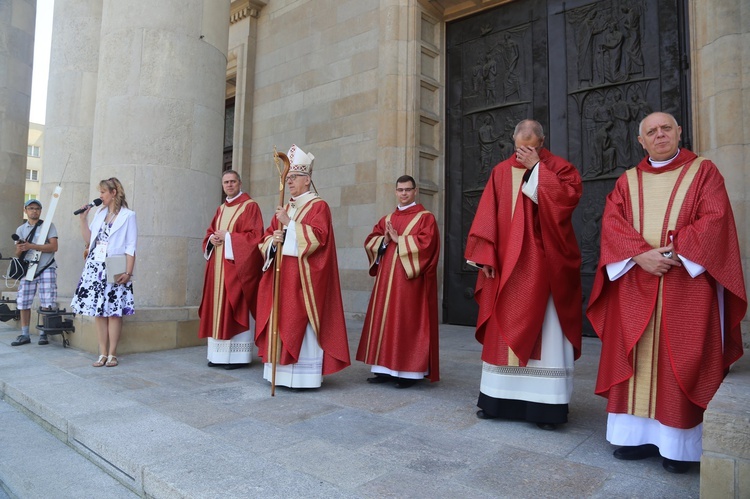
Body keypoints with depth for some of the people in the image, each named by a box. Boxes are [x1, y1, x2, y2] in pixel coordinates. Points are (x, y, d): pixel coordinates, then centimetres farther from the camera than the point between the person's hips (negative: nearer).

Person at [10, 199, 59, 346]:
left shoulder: (48, 225, 4)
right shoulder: (21, 229, 14)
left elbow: (53, 247, -8)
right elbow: (17, 254, 12)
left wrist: (30, 246, -15)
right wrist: (19, 250, -12)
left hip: (46, 269, -3)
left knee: (47, 304, -6)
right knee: (23, 302, 2)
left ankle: (43, 334, 3)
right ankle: (24, 334, 11)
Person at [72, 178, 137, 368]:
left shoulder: (127, 215, -2)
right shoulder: (99, 213, 15)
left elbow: (131, 247, -7)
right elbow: (89, 240, 15)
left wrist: (128, 272, -14)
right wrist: (82, 219, 8)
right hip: (95, 267, 6)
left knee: (113, 311, -3)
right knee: (98, 311, 4)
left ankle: (112, 354, 3)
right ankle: (102, 354, 10)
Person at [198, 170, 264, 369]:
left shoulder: (250, 206, -4)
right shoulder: (221, 209, 18)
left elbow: (254, 236, -13)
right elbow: (209, 233, 21)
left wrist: (228, 237, -14)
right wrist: (212, 239, -2)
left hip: (237, 266, -7)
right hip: (218, 266, 7)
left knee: (236, 310, -6)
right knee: (219, 308, 8)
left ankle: (238, 356, 0)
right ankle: (219, 354, 15)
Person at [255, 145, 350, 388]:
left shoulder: (319, 206, -2)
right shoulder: (284, 208, 18)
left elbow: (317, 237, -15)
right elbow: (266, 238, 15)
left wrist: (289, 223, -15)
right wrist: (273, 239, -7)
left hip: (304, 276, -7)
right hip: (281, 274, 7)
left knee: (301, 323, -6)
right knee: (282, 321, 7)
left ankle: (304, 375, 1)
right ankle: (283, 372, 15)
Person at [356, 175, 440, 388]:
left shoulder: (425, 217, 0)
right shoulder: (387, 219, 17)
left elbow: (425, 243, -16)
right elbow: (370, 241, 11)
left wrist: (398, 239, -12)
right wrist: (384, 240, -9)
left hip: (411, 279, -6)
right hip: (387, 278, 6)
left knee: (408, 322, -4)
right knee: (385, 319, 6)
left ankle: (410, 371, 4)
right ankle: (387, 368, 14)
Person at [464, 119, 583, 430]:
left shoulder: (559, 167, 4)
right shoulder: (501, 172, 9)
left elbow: (569, 197, -16)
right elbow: (487, 216, 4)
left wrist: (537, 168, -12)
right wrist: (485, 255, -5)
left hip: (545, 267, -2)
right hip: (507, 266, 3)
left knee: (546, 332, -2)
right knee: (505, 332, 6)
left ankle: (546, 404, 5)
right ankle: (497, 397, 16)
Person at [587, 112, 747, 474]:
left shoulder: (703, 171, 6)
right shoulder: (627, 181, 13)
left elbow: (715, 220, -6)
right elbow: (611, 224, 0)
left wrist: (674, 253, -17)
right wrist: (640, 254, -16)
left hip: (686, 285, -2)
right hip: (635, 287, 3)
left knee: (680, 361, 0)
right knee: (635, 359, 3)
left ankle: (678, 443, 9)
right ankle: (640, 435, 13)